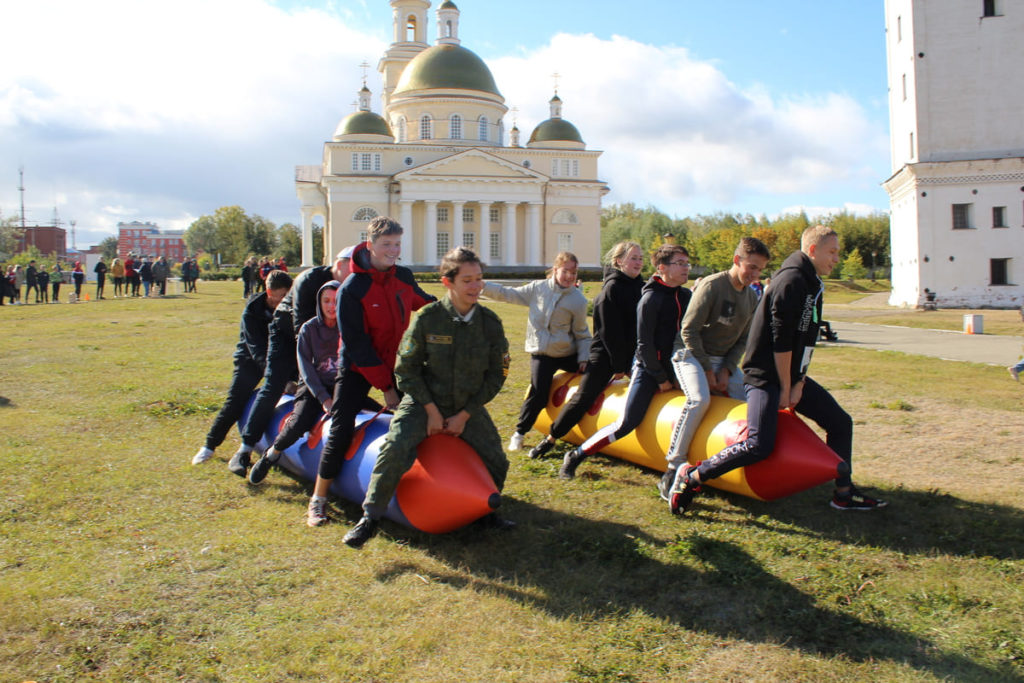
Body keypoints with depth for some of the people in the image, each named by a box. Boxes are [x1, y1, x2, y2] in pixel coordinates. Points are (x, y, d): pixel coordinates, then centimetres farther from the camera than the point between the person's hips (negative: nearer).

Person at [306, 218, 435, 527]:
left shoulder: (404, 276, -3)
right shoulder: (351, 289, -19)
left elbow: (423, 303, 20)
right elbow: (355, 343, -18)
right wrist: (385, 386, -18)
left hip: (395, 363, 5)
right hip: (358, 367, -5)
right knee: (341, 429, -8)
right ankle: (318, 500, 4)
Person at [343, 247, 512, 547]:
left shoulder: (490, 322, -7)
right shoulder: (427, 318, -15)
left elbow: (496, 374, -1)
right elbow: (406, 369, -8)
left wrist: (465, 415, -6)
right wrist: (431, 410, -12)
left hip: (469, 407, 3)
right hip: (424, 402, -3)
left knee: (497, 462, -1)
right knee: (395, 449, -25)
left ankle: (485, 511, 30)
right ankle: (370, 518, -8)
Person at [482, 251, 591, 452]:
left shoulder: (578, 300, -5)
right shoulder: (538, 288, -2)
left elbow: (582, 334, 2)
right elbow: (508, 294, 3)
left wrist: (583, 358, -7)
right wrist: (481, 286, -4)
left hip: (568, 354, 2)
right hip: (541, 354, -1)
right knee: (538, 396, -12)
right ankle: (519, 433, 9)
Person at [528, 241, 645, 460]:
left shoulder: (640, 286, 10)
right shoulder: (612, 287, -11)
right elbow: (610, 331, -14)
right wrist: (618, 365, -14)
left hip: (631, 353, 7)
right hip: (605, 353, -7)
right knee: (584, 397, -8)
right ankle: (550, 439, 4)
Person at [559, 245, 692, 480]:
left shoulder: (687, 296, 8)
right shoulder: (650, 299, -12)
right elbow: (645, 344, -12)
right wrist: (660, 378, -10)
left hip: (675, 367, 7)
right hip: (648, 369, -7)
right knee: (626, 423, -13)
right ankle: (576, 456, -1)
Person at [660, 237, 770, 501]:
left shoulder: (752, 298, 7)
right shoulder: (712, 285, -16)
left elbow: (742, 340, 9)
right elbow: (689, 330, -17)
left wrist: (726, 370, -6)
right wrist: (706, 370, -16)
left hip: (724, 360, 8)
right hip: (690, 354, -8)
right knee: (699, 400, -30)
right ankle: (673, 468, -26)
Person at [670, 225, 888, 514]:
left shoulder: (813, 284, 13)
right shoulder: (791, 280, -17)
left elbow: (807, 342, 12)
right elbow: (781, 341, -19)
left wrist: (799, 384, 2)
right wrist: (785, 389, -13)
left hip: (791, 376, 10)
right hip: (765, 376, -10)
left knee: (840, 422, 13)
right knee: (759, 446, -20)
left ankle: (844, 493, 26)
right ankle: (692, 477, -7)